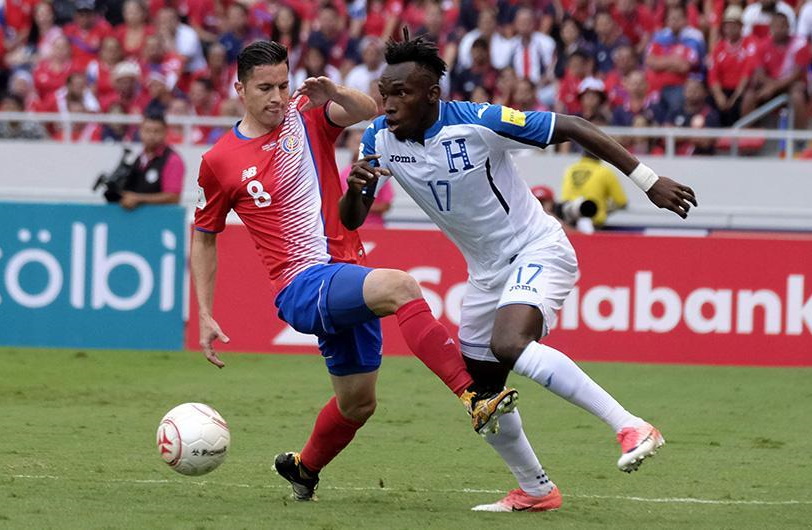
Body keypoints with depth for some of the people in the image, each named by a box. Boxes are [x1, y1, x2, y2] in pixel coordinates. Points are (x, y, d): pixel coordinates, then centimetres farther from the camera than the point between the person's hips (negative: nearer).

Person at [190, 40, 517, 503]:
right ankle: (474, 398, -44)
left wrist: (335, 94, -36)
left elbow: (368, 111, -14)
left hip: (347, 280, 5)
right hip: (302, 287, -5)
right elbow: (204, 238, 14)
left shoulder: (306, 115, 5)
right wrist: (205, 317, 10)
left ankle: (303, 468, 44)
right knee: (400, 286, -32)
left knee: (357, 404, 15)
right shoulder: (219, 162, 2)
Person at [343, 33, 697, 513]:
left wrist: (649, 181, -18)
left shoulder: (478, 122, -24)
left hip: (537, 252, -8)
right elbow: (351, 220, -3)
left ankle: (631, 428, -33)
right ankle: (536, 490, 35)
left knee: (508, 344, -34)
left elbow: (572, 128, -18)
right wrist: (355, 186, -28)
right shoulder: (380, 138, -7)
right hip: (487, 271, 8)